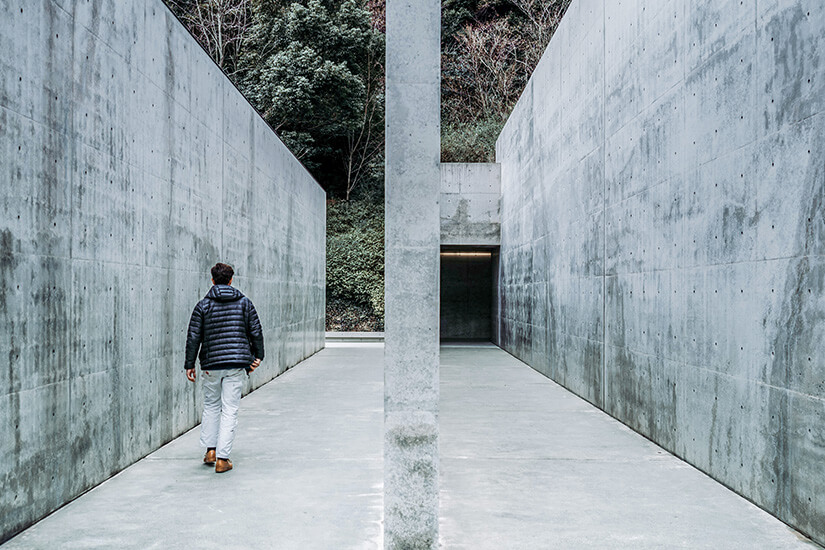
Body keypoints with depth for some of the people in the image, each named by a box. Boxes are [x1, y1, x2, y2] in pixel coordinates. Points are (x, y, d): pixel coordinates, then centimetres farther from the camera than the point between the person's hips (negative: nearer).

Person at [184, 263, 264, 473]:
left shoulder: (203, 305, 0)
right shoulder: (244, 302, 3)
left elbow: (193, 337, -2)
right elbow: (256, 332, 3)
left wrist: (190, 365, 5)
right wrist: (257, 356, 14)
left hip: (211, 364, 0)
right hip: (237, 363, 0)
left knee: (211, 406, 19)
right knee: (230, 410, 2)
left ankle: (210, 450, 19)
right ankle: (222, 458, 1)